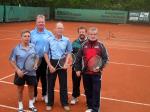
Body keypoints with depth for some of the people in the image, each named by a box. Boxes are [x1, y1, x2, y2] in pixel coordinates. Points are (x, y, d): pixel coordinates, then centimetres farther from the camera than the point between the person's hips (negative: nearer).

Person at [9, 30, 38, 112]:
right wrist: (17, 70, -15)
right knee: (20, 90, 13)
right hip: (21, 73, -2)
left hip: (31, 73, 3)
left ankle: (31, 104, 36)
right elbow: (12, 61, -6)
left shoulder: (33, 47, -1)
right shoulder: (16, 48, -10)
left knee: (31, 88, 16)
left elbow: (37, 57, 10)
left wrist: (35, 64, -9)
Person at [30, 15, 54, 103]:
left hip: (45, 59, 0)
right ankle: (34, 96, 21)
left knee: (44, 77, 11)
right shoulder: (31, 33, 2)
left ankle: (45, 95, 26)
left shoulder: (49, 34, 2)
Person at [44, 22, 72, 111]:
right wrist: (50, 66, -7)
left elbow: (69, 53, 6)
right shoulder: (49, 40, -3)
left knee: (63, 84, 8)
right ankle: (50, 103, 23)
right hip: (52, 63, 0)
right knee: (50, 84, 9)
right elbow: (46, 54, 0)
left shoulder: (67, 40, -1)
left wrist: (66, 63, -7)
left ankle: (65, 103, 22)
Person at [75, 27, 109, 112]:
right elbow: (78, 58, 8)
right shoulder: (84, 45, 3)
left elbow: (105, 58, -4)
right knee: (88, 91, 13)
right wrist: (78, 69, 5)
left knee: (96, 91, 0)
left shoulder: (100, 45, -4)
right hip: (86, 73, 3)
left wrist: (100, 67, -17)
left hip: (96, 73, -3)